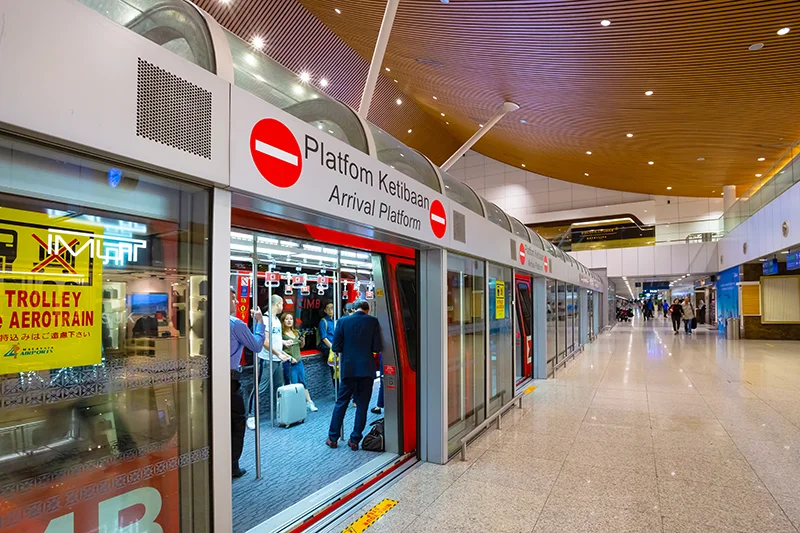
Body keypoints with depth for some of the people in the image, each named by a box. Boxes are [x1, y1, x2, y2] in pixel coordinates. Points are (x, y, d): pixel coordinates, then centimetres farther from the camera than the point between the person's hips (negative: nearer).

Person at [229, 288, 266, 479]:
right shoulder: (235, 323, -11)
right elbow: (256, 345, -3)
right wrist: (259, 322, 6)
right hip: (229, 377, -6)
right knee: (236, 421, 8)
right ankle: (232, 467, 12)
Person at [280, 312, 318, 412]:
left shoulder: (296, 332, 11)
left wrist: (303, 340, 1)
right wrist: (289, 358, -18)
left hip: (299, 361, 6)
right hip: (288, 363, -6)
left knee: (303, 383, 10)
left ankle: (309, 402, 15)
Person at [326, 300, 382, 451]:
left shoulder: (343, 321, -2)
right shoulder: (373, 321, -5)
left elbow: (336, 347, -4)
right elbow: (377, 348, -8)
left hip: (349, 368, 1)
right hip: (367, 369, -1)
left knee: (341, 403, 13)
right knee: (362, 405, 8)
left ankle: (332, 438, 20)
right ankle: (355, 440, 13)